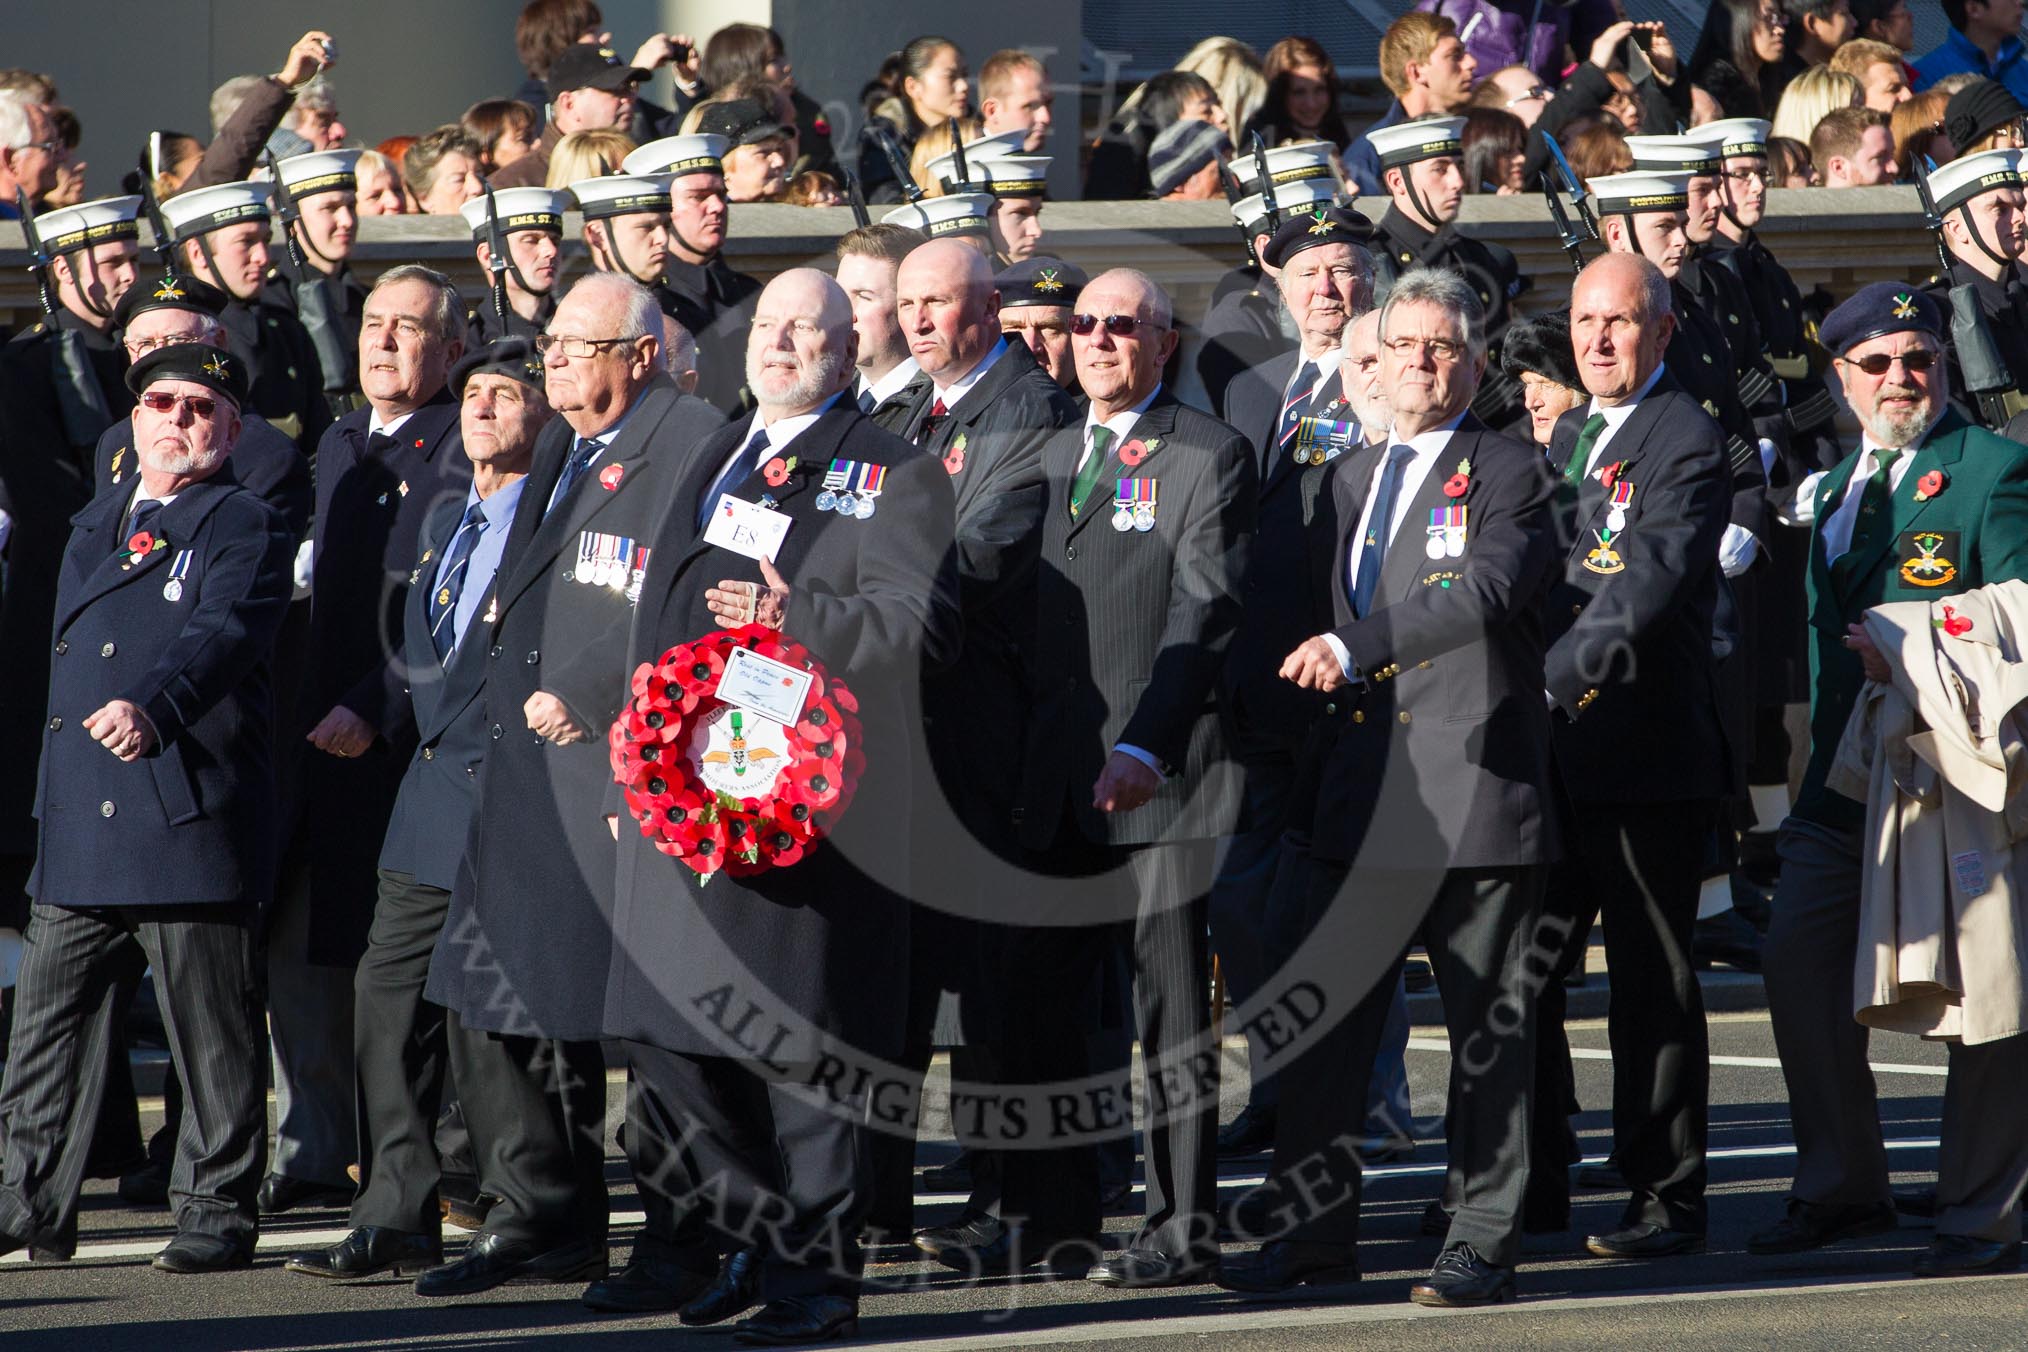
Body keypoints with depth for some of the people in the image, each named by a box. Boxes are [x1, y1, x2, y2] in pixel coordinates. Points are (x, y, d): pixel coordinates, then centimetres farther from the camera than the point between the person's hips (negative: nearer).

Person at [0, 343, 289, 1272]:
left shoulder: (243, 529, -2)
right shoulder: (93, 529, 21)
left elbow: (220, 636, -19)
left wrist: (151, 709, -37)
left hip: (188, 813, -7)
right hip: (80, 815, 7)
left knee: (210, 1028, -1)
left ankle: (218, 1206, 6)